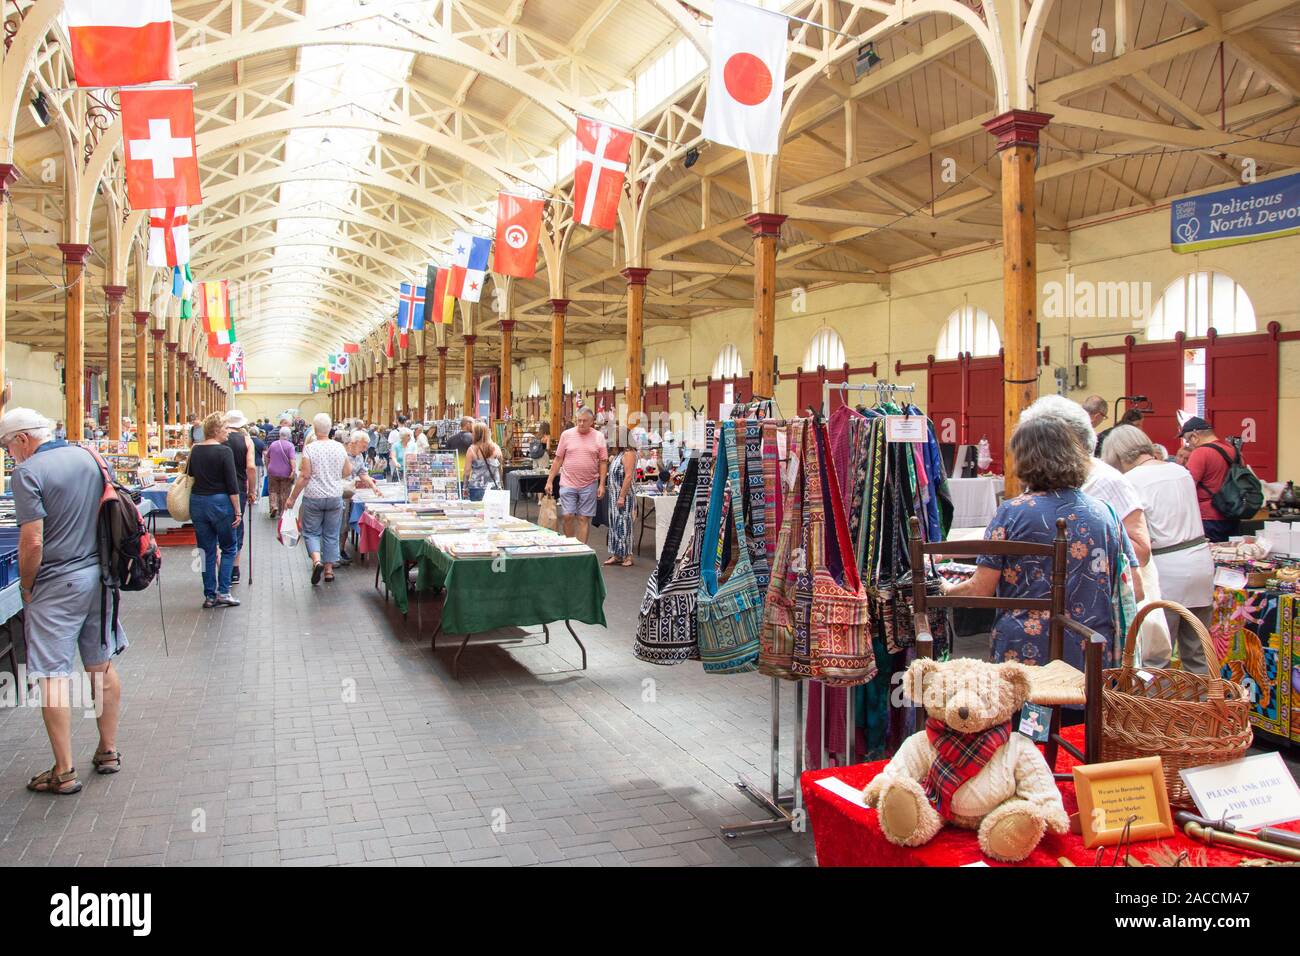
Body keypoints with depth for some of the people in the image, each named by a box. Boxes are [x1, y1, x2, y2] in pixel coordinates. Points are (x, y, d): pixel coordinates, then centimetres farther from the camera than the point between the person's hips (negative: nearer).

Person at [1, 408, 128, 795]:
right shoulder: (87, 458, 7)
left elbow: (32, 542, -18)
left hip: (56, 586, -7)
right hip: (98, 575, 7)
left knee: (52, 676, 1)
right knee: (103, 665, 14)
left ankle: (64, 772, 7)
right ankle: (108, 751, 24)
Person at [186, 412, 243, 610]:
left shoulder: (195, 450, 6)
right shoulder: (224, 451, -12)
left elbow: (189, 474, 20)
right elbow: (232, 484, -14)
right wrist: (237, 511, -10)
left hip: (197, 502, 5)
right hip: (219, 502, -5)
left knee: (207, 550, 11)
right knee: (229, 548, 9)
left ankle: (210, 595, 12)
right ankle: (223, 592, 0)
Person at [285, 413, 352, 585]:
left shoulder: (310, 448, -12)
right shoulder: (340, 448, -2)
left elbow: (304, 476, -14)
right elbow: (347, 472, 7)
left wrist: (292, 498, -5)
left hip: (313, 497, -3)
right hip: (335, 497, 3)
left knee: (311, 532, 9)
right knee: (331, 534, 11)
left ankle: (316, 560, -13)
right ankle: (329, 569, 14)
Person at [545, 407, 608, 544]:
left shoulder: (599, 437, 2)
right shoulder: (567, 434, 2)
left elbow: (603, 462, 3)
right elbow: (558, 459, 5)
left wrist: (602, 484, -4)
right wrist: (550, 481, 3)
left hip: (589, 485, 0)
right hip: (568, 484, 0)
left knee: (584, 519, 3)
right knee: (568, 516, -3)